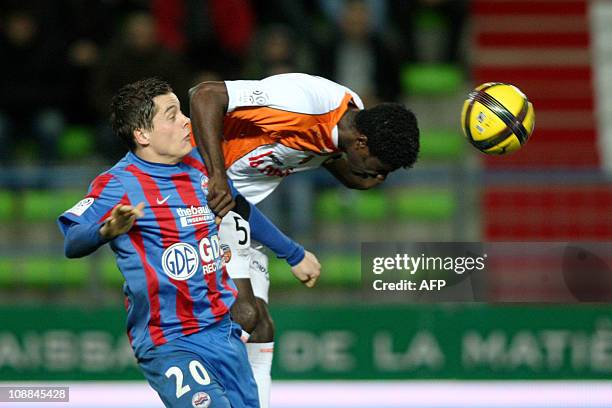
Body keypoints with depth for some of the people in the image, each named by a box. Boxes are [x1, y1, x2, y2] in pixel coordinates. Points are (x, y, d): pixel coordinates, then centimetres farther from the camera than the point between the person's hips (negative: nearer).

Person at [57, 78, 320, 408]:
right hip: (168, 344, -7)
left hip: (225, 329, 7)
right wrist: (109, 230, -47)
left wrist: (294, 254, 38)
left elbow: (241, 210, 27)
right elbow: (73, 242, -25)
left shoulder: (199, 164, 9)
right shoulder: (119, 185, -13)